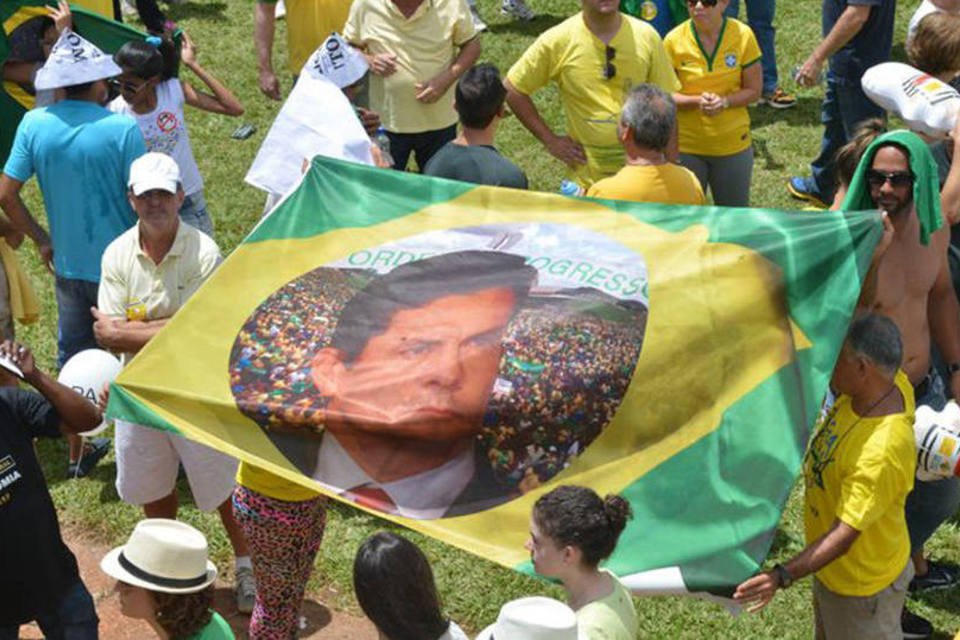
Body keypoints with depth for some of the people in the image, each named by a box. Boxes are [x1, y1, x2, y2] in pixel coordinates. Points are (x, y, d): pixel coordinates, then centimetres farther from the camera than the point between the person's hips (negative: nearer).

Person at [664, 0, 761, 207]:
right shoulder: (674, 41, -12)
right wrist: (696, 101, -23)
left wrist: (724, 102, -21)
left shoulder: (743, 35, -9)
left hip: (733, 145, 1)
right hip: (685, 146, -1)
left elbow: (753, 91, -2)